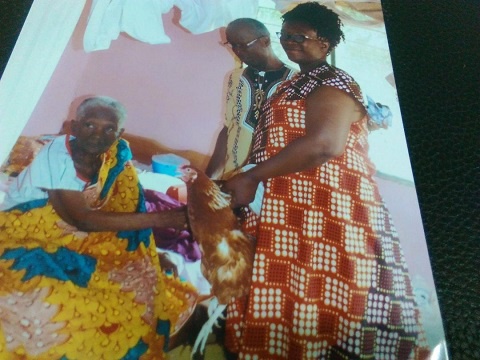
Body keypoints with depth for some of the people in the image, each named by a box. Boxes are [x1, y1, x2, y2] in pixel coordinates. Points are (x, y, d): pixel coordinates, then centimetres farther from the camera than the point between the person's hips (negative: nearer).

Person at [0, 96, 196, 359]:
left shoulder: (117, 152, -9)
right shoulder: (56, 155, -26)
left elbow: (128, 204, -7)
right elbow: (83, 220, -32)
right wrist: (158, 219, -37)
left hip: (72, 236, 5)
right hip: (23, 231, -5)